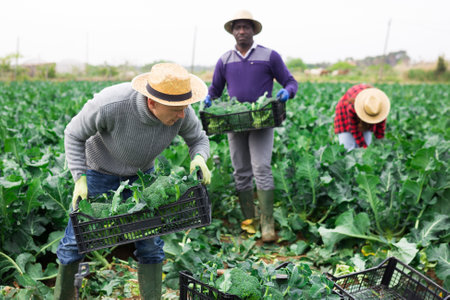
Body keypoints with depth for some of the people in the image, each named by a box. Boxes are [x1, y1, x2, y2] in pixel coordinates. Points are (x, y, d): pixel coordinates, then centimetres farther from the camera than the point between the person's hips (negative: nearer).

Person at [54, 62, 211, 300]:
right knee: (76, 240, 7)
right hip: (98, 171, -2)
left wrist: (199, 158, -31)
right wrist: (80, 179, -28)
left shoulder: (181, 110, -29)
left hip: (140, 173, 3)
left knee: (150, 243, -1)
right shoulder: (109, 105, -40)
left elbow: (198, 139, -8)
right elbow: (74, 135, -20)